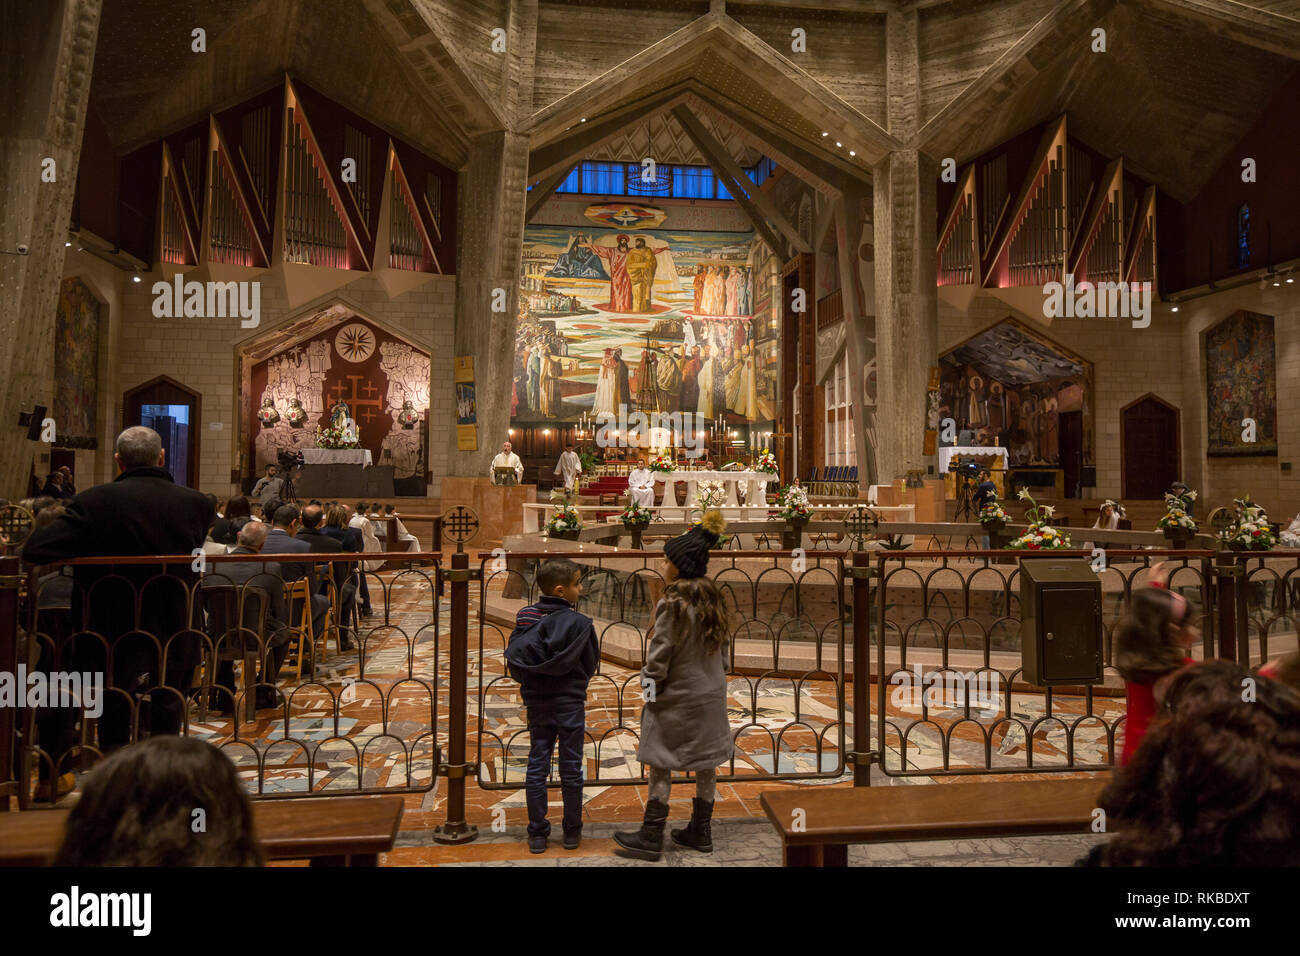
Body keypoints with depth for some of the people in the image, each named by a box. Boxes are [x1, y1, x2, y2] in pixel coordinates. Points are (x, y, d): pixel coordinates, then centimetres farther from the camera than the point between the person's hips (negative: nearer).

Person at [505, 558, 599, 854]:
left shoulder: (525, 619, -4)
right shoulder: (580, 623, -15)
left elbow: (514, 660, -1)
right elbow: (592, 664, -5)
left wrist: (530, 683, 12)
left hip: (536, 703, 3)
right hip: (570, 702, -3)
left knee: (537, 766, 10)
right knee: (571, 768, 8)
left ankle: (537, 834, 16)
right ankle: (572, 833, 19)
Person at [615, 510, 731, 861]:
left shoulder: (672, 603, -19)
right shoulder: (713, 599, 4)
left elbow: (659, 655, -17)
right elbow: (721, 649, 12)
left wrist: (649, 693, -8)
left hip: (678, 699, -8)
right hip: (711, 696, 8)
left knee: (660, 766, 3)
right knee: (705, 765, 14)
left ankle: (651, 838, 11)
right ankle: (700, 832, 25)